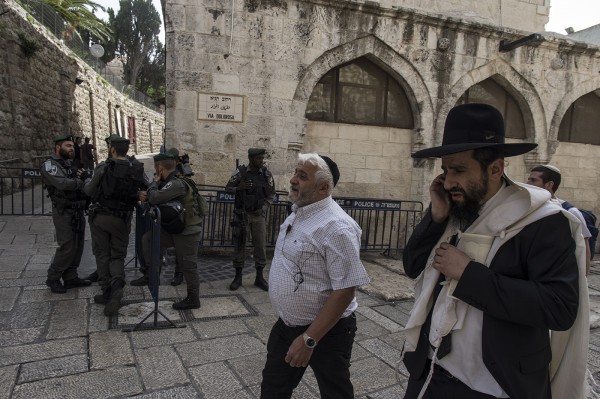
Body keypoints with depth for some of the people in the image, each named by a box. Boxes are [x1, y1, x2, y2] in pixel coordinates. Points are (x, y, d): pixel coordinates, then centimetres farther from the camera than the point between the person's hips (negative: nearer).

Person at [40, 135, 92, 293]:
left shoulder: (72, 165, 14)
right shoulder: (49, 165, -10)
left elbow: (83, 184, 12)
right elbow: (62, 183, -27)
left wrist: (83, 176, -9)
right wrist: (81, 182, -14)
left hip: (78, 212, 8)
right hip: (64, 213, -7)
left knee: (77, 246, 11)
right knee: (67, 247, -6)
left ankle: (70, 277, 22)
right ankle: (53, 278, 12)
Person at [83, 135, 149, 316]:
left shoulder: (103, 168, -12)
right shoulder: (136, 168, -5)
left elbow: (89, 191, -2)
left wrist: (87, 181, 19)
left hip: (100, 217, -2)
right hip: (122, 220, 2)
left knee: (102, 254, 11)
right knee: (118, 255, 11)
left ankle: (107, 292, 12)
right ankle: (117, 286, -14)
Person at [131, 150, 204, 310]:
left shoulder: (177, 183, -22)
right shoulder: (171, 181, 9)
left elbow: (155, 198, -29)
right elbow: (159, 198, 16)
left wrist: (155, 182, -11)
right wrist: (148, 195, -3)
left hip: (188, 231, -9)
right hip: (176, 228, 9)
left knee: (188, 266, 0)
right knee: (148, 238, 9)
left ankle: (193, 299, 15)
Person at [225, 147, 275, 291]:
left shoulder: (267, 174, -2)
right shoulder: (240, 172, -7)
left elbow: (271, 194, 7)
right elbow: (228, 188, 1)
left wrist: (264, 208, -6)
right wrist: (239, 188, -19)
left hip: (259, 215, 1)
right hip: (242, 214, -1)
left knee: (261, 246, 3)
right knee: (239, 244, 5)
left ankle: (259, 277, 15)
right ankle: (238, 277, 17)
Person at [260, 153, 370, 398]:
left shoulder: (336, 227, -26)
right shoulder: (297, 213, 2)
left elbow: (345, 291, -27)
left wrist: (309, 339, -24)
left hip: (326, 332, -8)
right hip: (286, 326, 8)